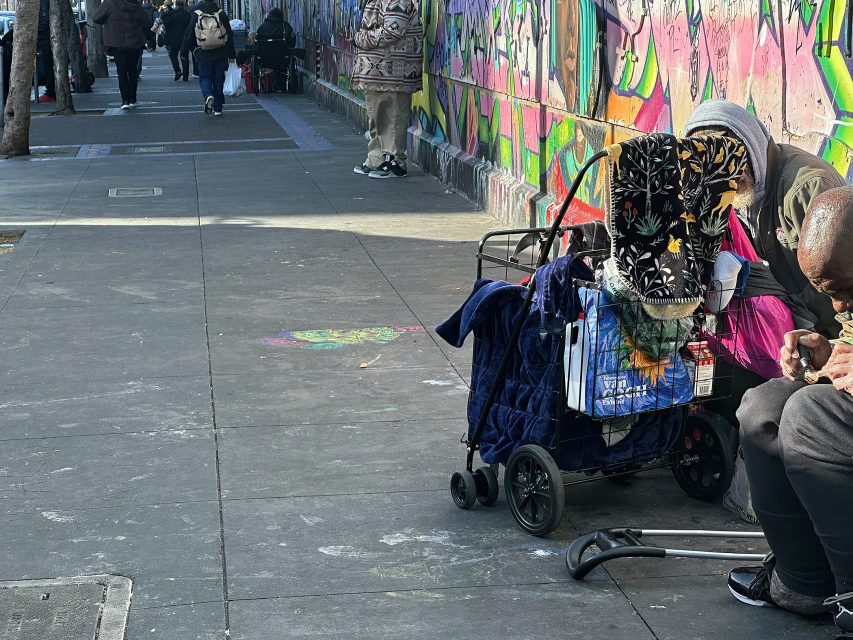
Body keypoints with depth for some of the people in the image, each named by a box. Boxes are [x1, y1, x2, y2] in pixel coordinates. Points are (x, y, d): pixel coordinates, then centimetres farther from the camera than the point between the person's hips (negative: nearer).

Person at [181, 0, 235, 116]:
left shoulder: (196, 14, -4)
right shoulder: (221, 14, -1)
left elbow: (189, 35, 0)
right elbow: (229, 35, 4)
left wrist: (184, 52, 10)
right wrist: (231, 54, 12)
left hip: (203, 54, -1)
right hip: (220, 53, 1)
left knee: (204, 77, 8)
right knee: (218, 79, 10)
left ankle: (208, 95, -23)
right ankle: (217, 108, 13)